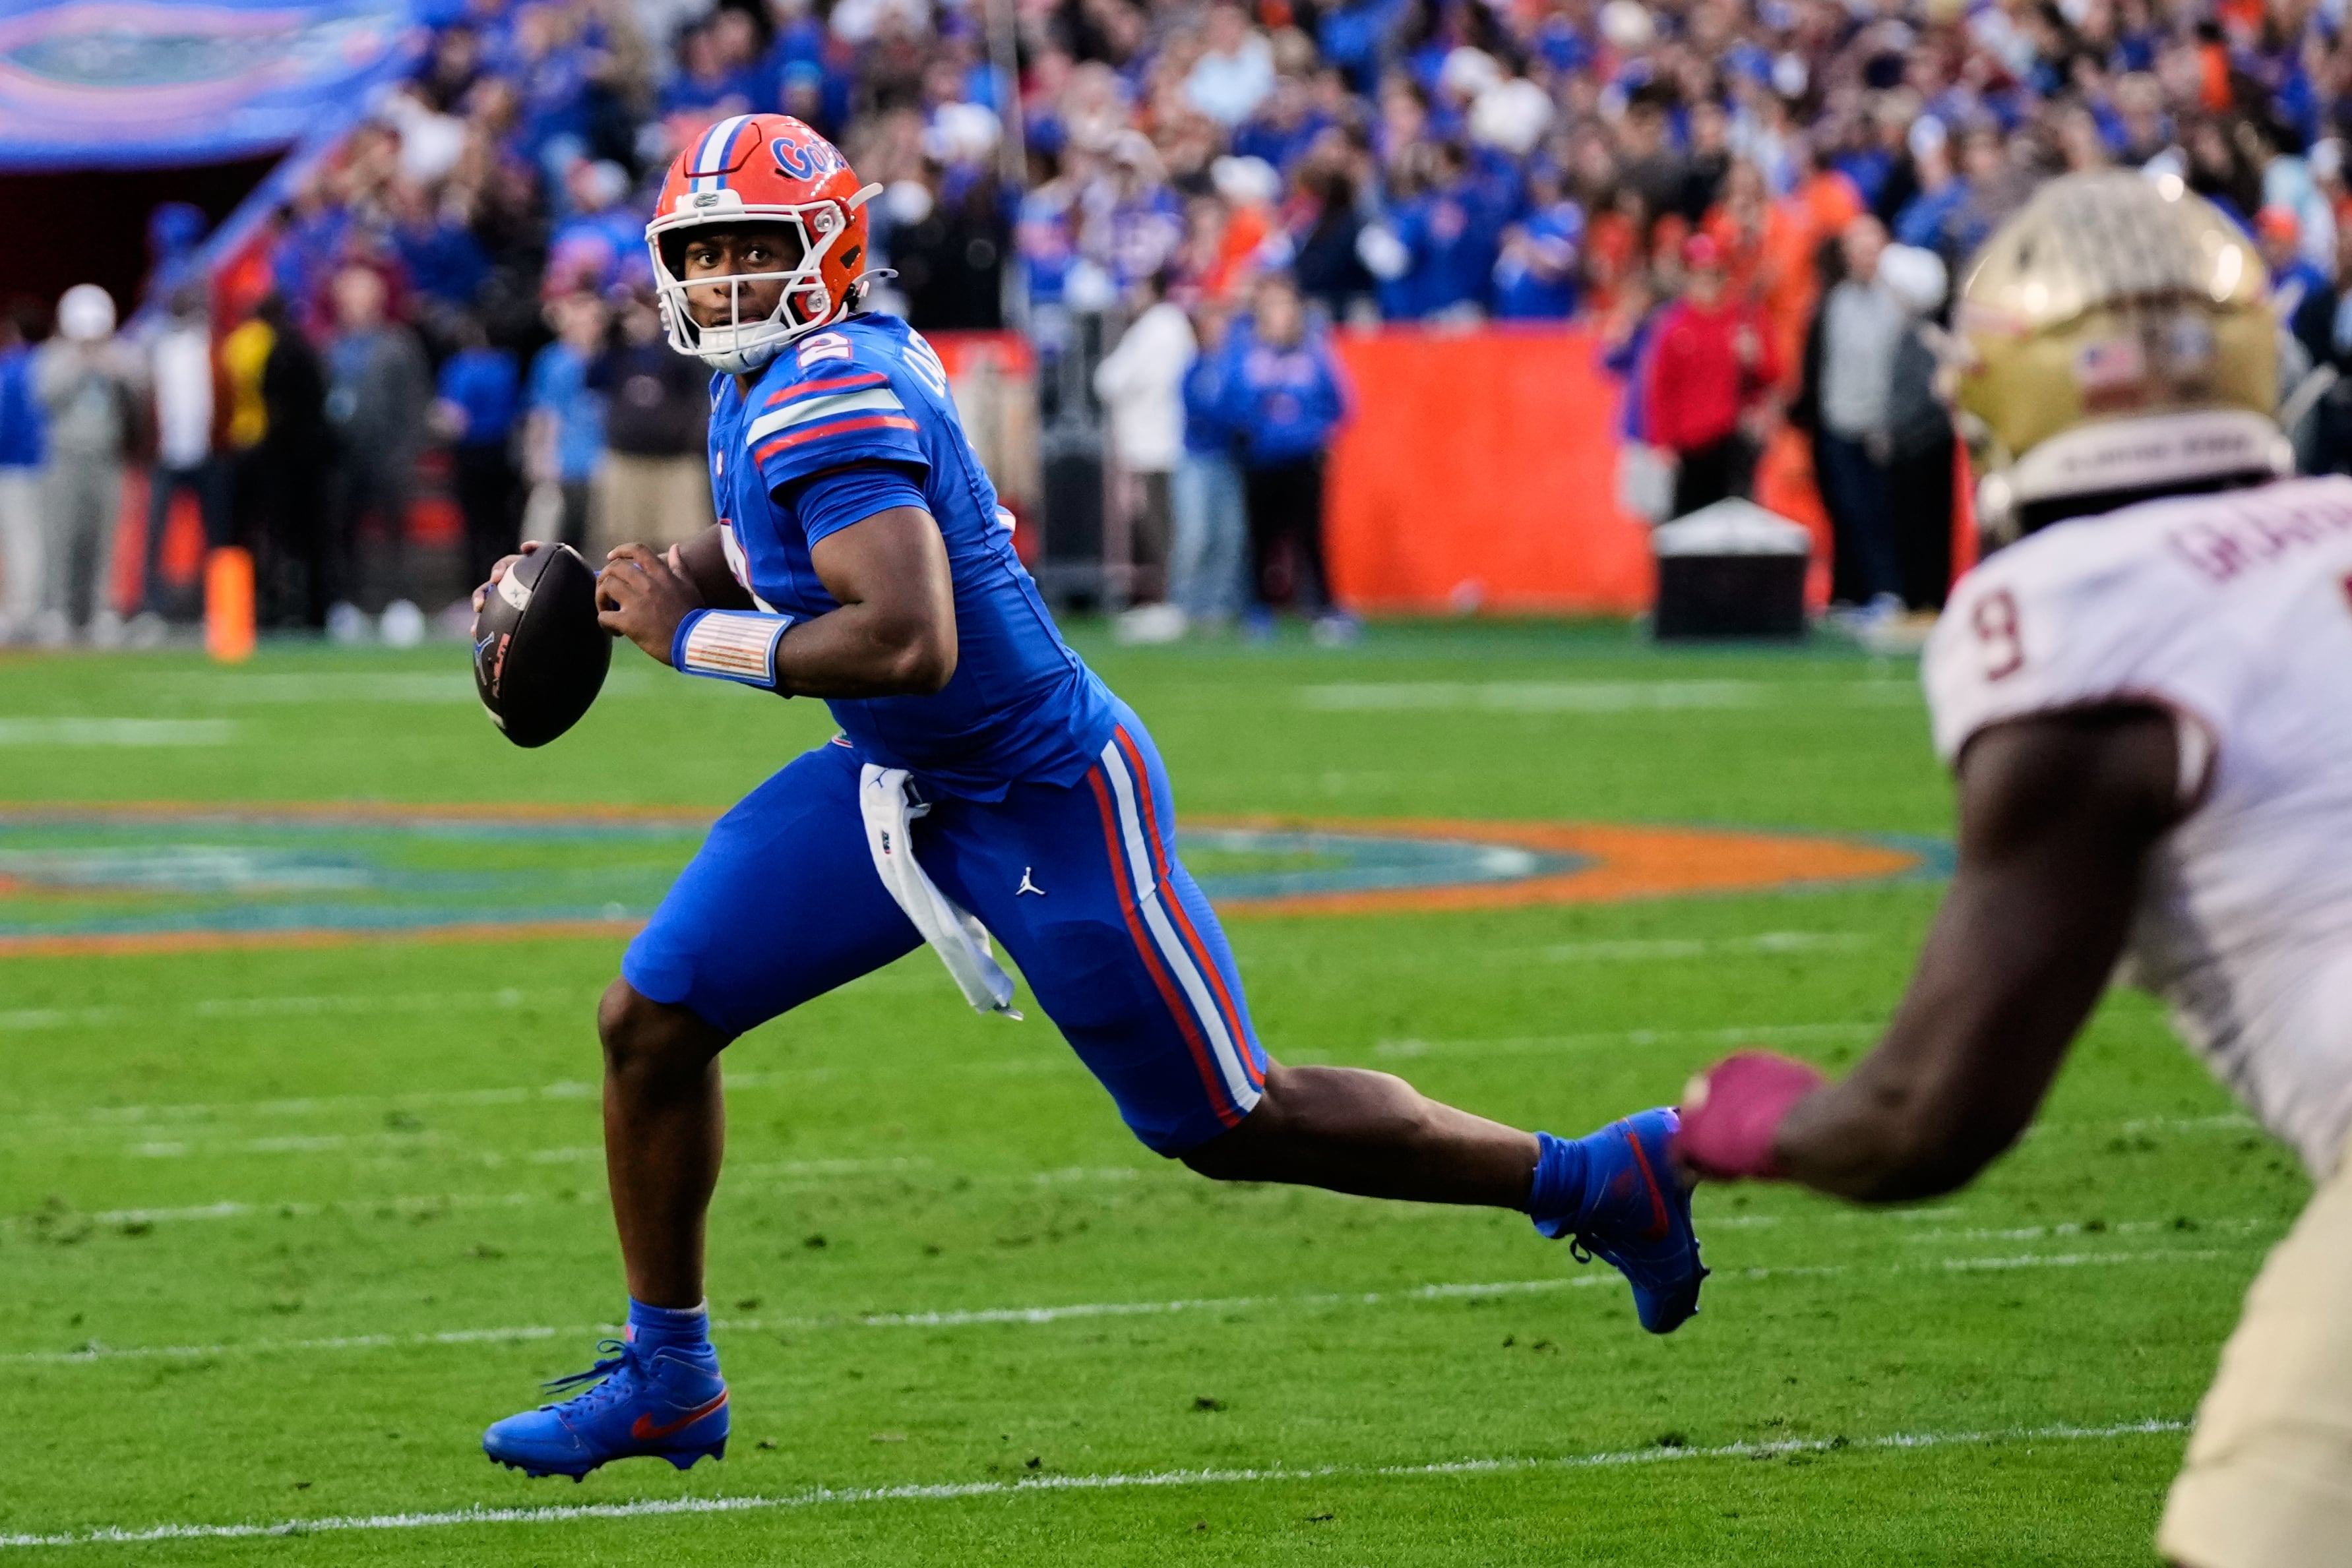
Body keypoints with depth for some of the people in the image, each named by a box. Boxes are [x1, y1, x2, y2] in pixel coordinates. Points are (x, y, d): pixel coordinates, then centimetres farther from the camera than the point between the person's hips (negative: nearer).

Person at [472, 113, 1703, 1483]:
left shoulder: (828, 399, -26)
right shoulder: (771, 378, 4)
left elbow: (911, 642, -36)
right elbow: (763, 550, 24)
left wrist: (693, 636, -25)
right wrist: (614, 586, 7)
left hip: (1043, 803, -9)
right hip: (901, 788, 9)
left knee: (1231, 1128, 2)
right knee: (653, 1020, 3)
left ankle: (1598, 1181, 17)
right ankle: (667, 1377, 18)